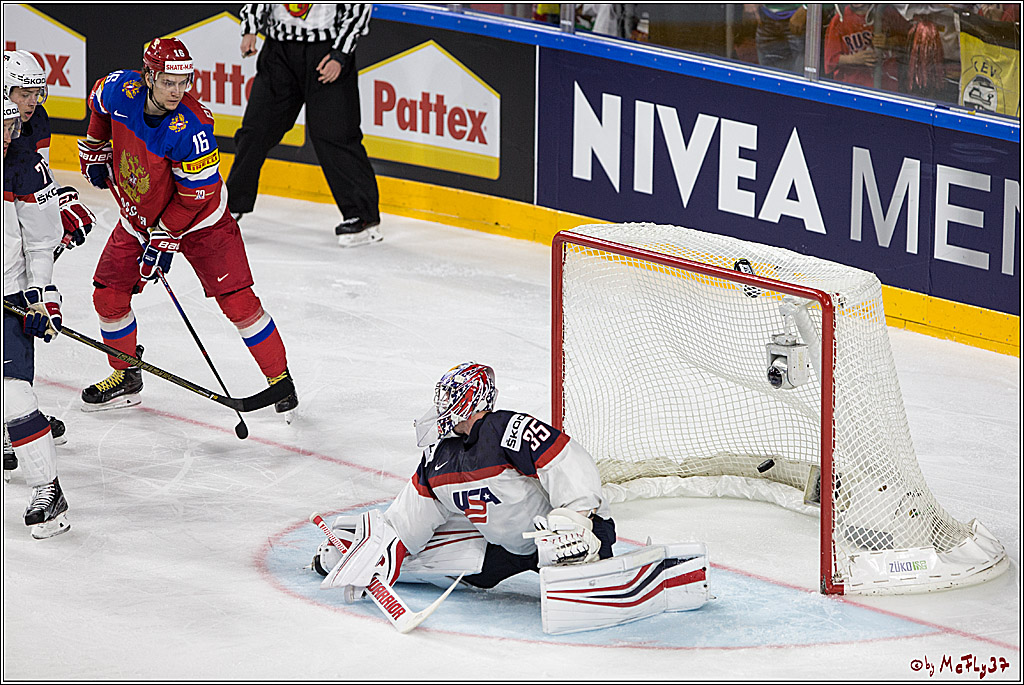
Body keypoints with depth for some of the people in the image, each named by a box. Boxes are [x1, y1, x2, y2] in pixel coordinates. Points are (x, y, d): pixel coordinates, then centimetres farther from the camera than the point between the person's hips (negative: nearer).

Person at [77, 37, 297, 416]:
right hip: (139, 214, 5)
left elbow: (196, 193, -24)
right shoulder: (121, 89, -20)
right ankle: (125, 377, 25)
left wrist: (164, 240, -22)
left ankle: (279, 376, 2)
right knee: (109, 295, 4)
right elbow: (99, 102, 8)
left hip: (199, 217, -5)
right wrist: (95, 149, 15)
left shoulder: (192, 126, -32)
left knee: (236, 299, -12)